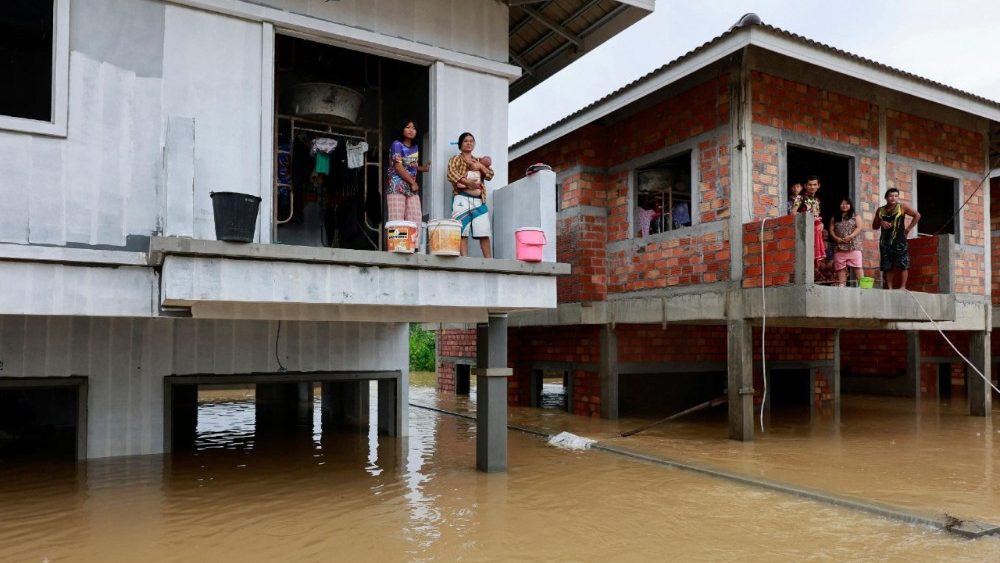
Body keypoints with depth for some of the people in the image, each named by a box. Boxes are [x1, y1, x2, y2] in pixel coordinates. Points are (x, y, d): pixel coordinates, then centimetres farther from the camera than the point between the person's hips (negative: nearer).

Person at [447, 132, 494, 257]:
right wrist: (467, 182, -18)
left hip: (479, 200, 4)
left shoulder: (478, 161, 28)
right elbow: (451, 174, -6)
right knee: (463, 231, -11)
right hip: (462, 198, -4)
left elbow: (490, 175, 18)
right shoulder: (456, 159, 13)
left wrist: (481, 166, 0)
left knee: (484, 232, -4)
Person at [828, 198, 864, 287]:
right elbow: (831, 229, 8)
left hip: (853, 246, -2)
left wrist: (850, 236, -14)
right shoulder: (835, 218, 17)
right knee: (840, 267, -1)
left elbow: (859, 228, 0)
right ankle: (841, 285, -1)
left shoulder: (855, 216, 12)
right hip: (839, 246, 2)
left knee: (857, 266, -10)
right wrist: (836, 238, -10)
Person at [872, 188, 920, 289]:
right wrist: (881, 223, -6)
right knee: (887, 266, 3)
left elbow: (917, 215, 4)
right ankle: (889, 287, 7)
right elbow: (874, 226, 16)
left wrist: (909, 228, -1)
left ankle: (903, 286, -4)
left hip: (899, 240, -3)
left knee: (902, 264, -7)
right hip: (885, 241, 3)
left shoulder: (902, 207, 2)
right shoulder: (880, 210, 11)